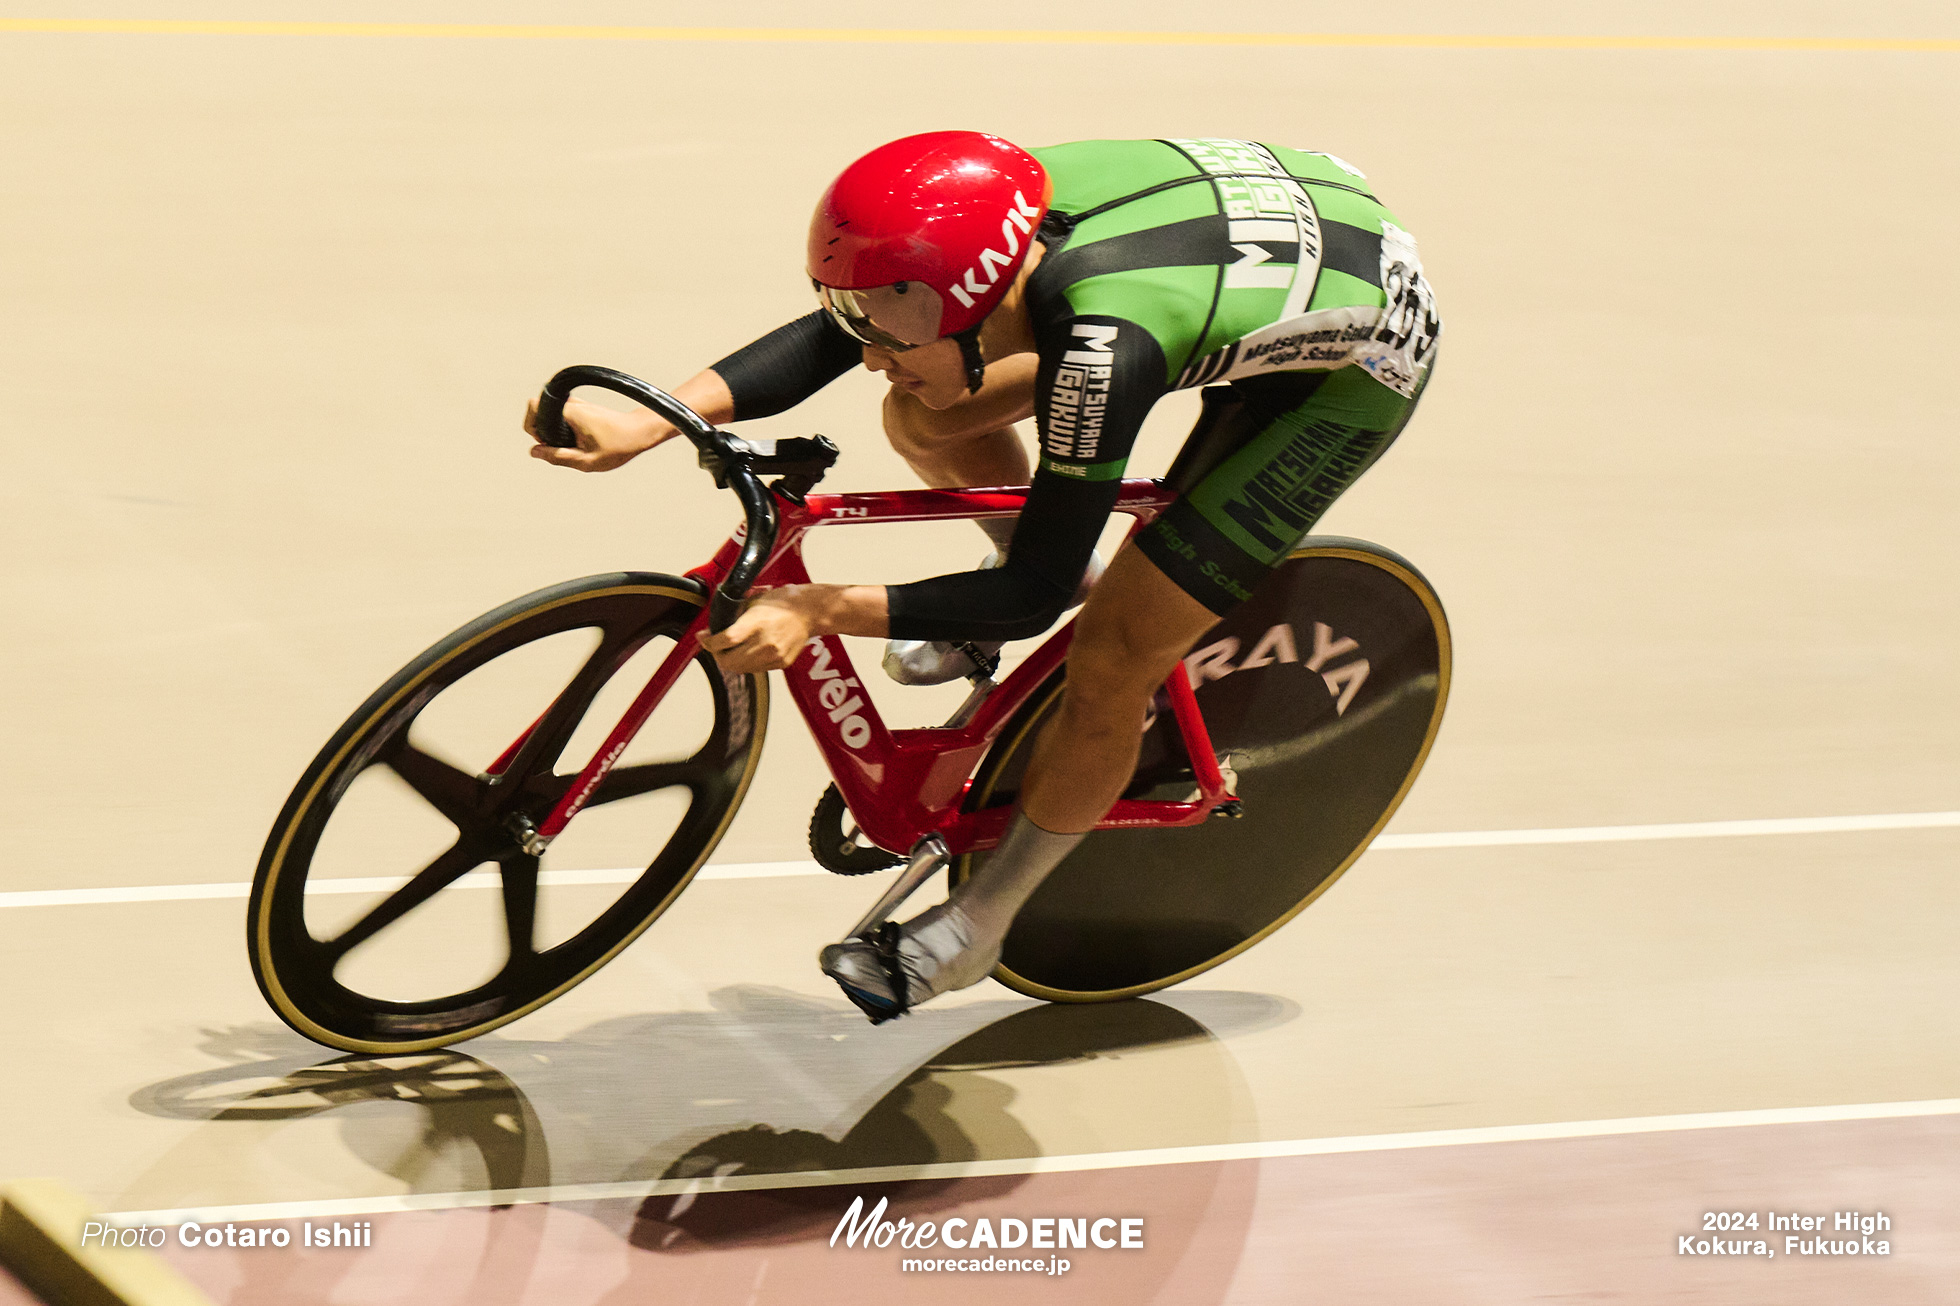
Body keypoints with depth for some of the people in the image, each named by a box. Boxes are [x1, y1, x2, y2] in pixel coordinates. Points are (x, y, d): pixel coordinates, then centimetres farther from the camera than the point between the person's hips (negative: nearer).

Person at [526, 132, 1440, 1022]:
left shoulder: (1103, 348, -40)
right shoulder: (1011, 217, -22)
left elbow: (1033, 599, -30)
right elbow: (825, 338, -11)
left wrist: (816, 614, -32)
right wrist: (645, 425, -22)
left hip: (1358, 365, -7)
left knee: (1112, 659, -10)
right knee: (922, 421, 0)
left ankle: (972, 931, 11)